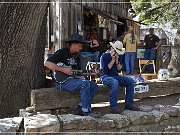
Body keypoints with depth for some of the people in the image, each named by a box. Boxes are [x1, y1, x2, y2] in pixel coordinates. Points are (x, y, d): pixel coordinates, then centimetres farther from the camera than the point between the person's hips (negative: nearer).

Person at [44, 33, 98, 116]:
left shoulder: (76, 56, 17)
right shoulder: (61, 53, -10)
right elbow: (47, 63, -20)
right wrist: (63, 70, -22)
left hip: (73, 79, 9)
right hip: (63, 81, -9)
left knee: (94, 86, -2)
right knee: (85, 83, -27)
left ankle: (81, 108, -5)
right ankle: (85, 110, -19)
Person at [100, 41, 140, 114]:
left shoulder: (117, 56, 14)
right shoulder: (105, 56, -6)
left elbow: (119, 69, 5)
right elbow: (106, 69, -16)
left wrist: (117, 61, -10)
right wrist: (112, 60, -15)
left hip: (115, 76, 7)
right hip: (105, 76, -7)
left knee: (130, 81, -9)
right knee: (114, 82, -39)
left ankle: (128, 104, -7)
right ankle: (113, 107, -37)